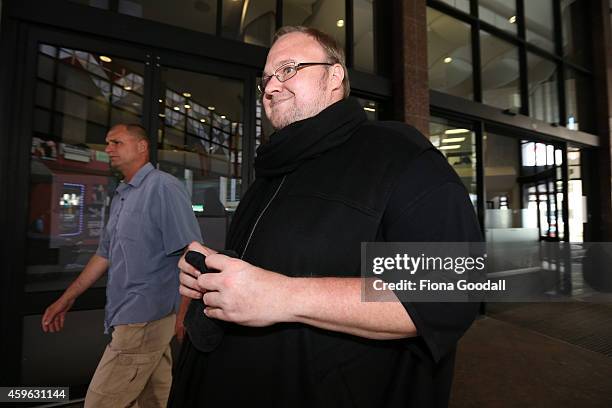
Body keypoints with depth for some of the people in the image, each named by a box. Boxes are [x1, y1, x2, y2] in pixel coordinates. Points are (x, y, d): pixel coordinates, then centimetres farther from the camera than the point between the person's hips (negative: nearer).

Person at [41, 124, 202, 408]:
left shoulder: (163, 188, -12)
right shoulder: (121, 197, 15)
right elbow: (105, 255, 22)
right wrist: (67, 299, 24)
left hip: (144, 321, -8)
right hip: (132, 320, 8)